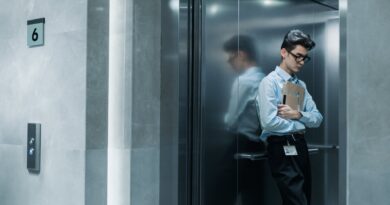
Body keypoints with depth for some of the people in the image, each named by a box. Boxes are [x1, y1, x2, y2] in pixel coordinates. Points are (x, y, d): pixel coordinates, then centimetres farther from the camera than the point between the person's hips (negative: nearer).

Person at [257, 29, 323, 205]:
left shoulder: (301, 85, 15)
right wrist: (300, 125, -6)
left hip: (300, 147, 8)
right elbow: (269, 122, -19)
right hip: (282, 149, -7)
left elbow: (317, 118, 9)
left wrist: (298, 114, -11)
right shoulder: (270, 82, -7)